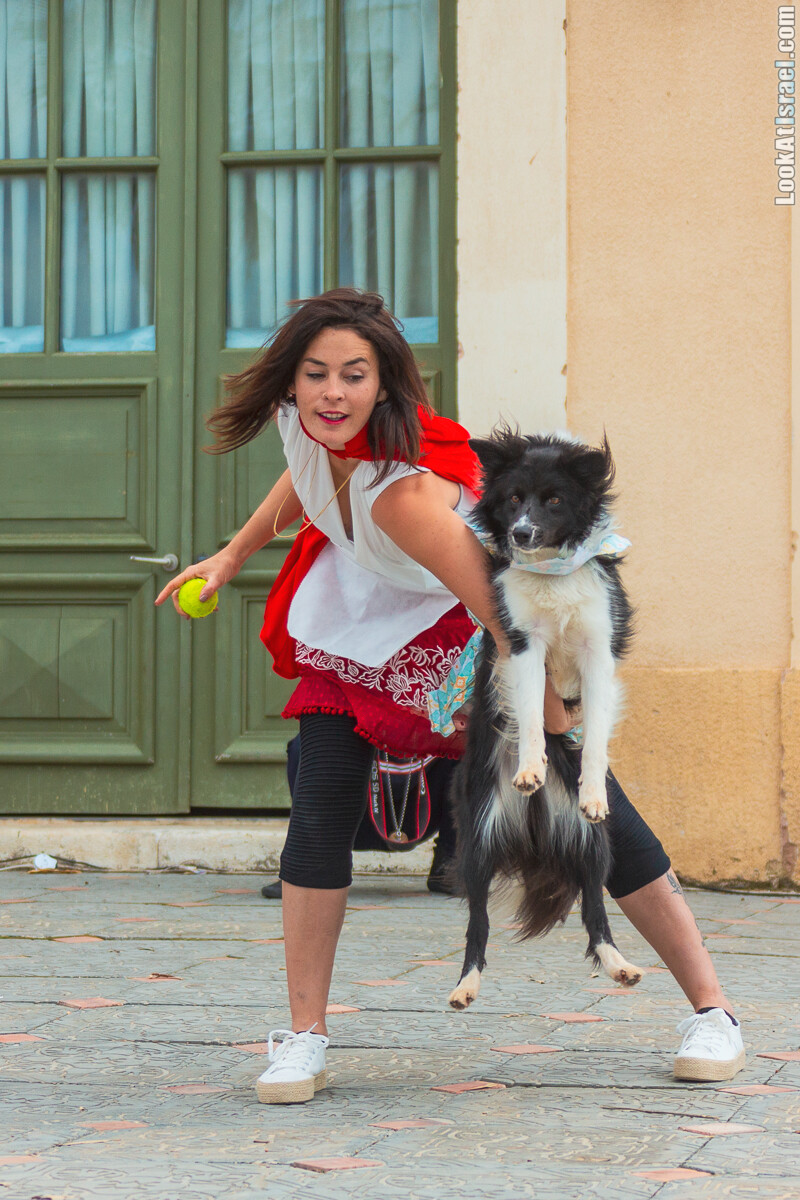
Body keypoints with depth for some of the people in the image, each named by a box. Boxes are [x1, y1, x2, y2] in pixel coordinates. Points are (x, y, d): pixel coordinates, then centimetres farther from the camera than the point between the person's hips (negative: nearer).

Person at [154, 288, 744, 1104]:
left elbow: (515, 625, -40)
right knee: (320, 805, -11)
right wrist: (232, 555, 12)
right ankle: (304, 1038, -2)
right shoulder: (303, 420, -22)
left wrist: (557, 749, -32)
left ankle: (711, 1008, 7)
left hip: (464, 631, -5)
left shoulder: (405, 495, -42)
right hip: (359, 616, 5)